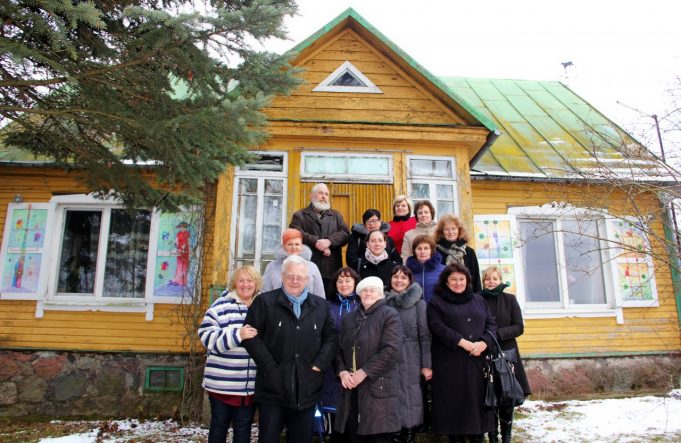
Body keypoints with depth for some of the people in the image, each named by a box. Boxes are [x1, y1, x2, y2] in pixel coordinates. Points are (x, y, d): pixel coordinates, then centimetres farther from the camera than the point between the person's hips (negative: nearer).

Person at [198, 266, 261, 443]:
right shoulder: (221, 306, -8)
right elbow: (207, 337, -16)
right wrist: (237, 334, -26)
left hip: (250, 385, 3)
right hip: (222, 383, -3)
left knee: (244, 428, 15)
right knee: (219, 425, 14)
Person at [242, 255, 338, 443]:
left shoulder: (320, 306, 8)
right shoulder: (264, 301, -3)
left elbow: (331, 337, 11)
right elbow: (251, 336, -7)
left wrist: (320, 364, -2)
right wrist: (269, 367, -13)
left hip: (307, 390, 3)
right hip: (273, 387, -3)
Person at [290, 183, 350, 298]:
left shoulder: (336, 215, 20)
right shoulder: (300, 215, 10)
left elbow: (345, 233, 5)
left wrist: (329, 241, -14)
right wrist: (316, 242, -16)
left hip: (331, 268, 3)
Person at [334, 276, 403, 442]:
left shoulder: (389, 315, -2)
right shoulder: (349, 318, 17)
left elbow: (392, 351, -14)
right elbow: (339, 349, 14)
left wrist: (363, 372, -16)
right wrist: (342, 371, -5)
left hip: (378, 388, -5)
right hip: (351, 389, 5)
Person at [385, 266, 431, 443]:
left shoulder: (418, 303, 1)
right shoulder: (383, 301, 4)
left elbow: (425, 336, -2)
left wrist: (427, 365, -6)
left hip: (410, 361, -1)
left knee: (409, 400, 4)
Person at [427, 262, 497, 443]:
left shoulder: (478, 300, 17)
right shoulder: (436, 303, 4)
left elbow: (491, 325, 10)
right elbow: (439, 328, -10)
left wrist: (483, 343, -10)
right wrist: (464, 343, -17)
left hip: (477, 361, 4)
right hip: (450, 363, -3)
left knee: (477, 402, 6)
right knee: (454, 404, 0)